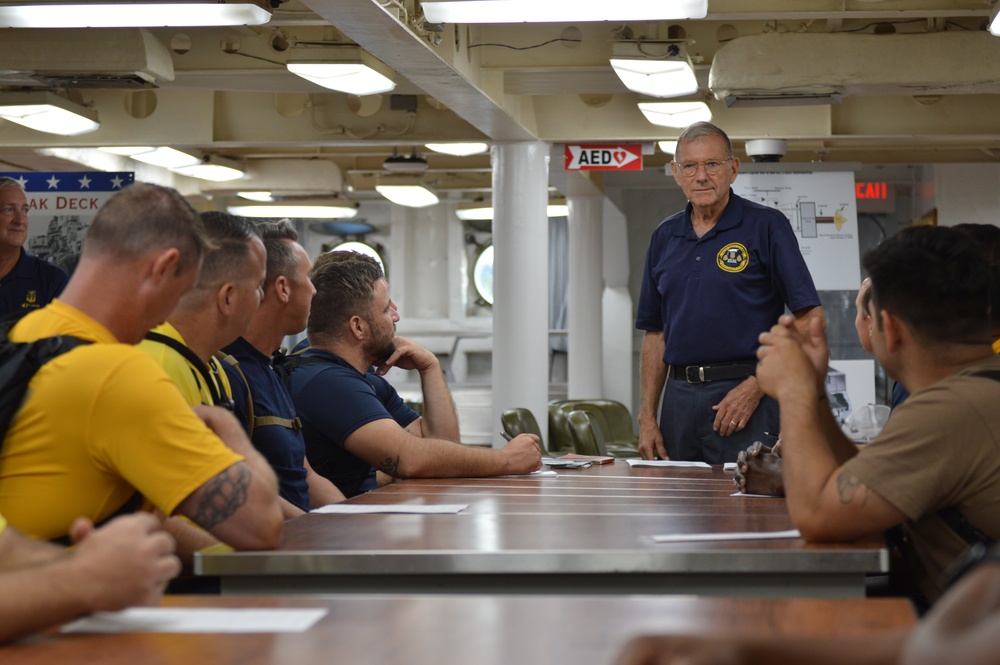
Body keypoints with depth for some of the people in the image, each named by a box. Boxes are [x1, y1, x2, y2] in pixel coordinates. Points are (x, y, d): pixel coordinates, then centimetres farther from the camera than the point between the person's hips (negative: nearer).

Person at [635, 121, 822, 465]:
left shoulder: (766, 226, -2)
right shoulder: (665, 237, 14)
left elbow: (810, 319, -6)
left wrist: (756, 386, -13)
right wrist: (646, 417, 8)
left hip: (746, 390, -5)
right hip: (680, 396, 5)